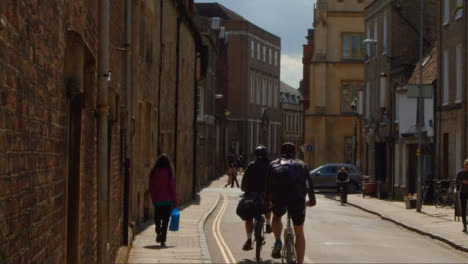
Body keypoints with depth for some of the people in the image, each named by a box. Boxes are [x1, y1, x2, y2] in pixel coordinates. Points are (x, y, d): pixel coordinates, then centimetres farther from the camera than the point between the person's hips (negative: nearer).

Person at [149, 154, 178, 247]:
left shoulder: (154, 173, -1)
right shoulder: (169, 173, -9)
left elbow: (151, 187, 4)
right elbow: (172, 188, -7)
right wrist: (175, 202, 0)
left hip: (157, 200, 2)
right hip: (167, 200, -2)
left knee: (157, 218, 19)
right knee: (165, 221, 4)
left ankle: (158, 232, -6)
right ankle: (163, 241, 0)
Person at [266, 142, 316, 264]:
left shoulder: (274, 164, 24)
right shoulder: (301, 165, 24)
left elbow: (268, 185, 24)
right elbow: (309, 184, 28)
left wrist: (267, 200, 35)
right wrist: (312, 200, 42)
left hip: (278, 198, 0)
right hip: (297, 199, 0)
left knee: (276, 217, 31)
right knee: (299, 233, 15)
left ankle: (278, 241, 6)